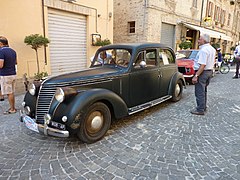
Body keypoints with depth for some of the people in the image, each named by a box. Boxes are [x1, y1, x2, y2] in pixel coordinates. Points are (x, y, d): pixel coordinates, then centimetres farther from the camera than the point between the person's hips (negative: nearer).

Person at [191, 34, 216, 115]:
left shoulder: (203, 50, -20)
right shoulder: (212, 49, 11)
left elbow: (203, 65, -26)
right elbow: (212, 62, 18)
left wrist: (196, 76, -25)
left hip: (203, 72, -10)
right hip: (210, 71, 10)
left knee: (199, 92, -2)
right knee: (203, 91, 20)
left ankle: (200, 110, 3)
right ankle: (203, 107, 30)